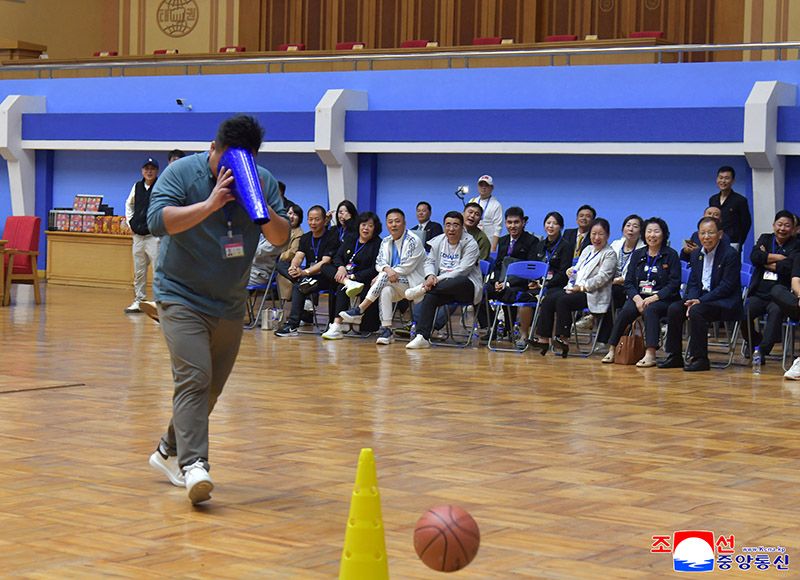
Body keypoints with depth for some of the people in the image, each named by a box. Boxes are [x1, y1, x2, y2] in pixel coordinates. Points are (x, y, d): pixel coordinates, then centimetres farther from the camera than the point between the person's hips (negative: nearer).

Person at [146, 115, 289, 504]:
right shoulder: (183, 172, -10)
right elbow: (157, 221, -23)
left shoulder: (263, 181, 1)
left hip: (230, 304, 5)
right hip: (182, 297, -5)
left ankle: (169, 452, 30)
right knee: (194, 379, -21)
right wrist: (211, 203, -29)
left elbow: (281, 237, -2)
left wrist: (260, 206, -21)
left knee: (210, 388, 12)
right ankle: (193, 465, -28)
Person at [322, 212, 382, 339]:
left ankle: (337, 326, -34)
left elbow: (374, 270, -11)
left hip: (363, 280, -5)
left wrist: (354, 276, -19)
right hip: (345, 277, 5)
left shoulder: (377, 244, -3)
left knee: (342, 289, -33)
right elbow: (337, 257, 10)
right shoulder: (350, 239, 16)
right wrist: (341, 267, -14)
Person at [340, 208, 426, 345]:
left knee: (385, 277, -30)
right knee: (385, 290, -31)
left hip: (412, 284, -5)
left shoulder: (413, 241, -7)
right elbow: (379, 262, 4)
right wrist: (387, 269, -21)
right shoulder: (386, 242, 14)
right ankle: (386, 329, -35)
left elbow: (406, 268, -13)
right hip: (393, 285, 5)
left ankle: (359, 309, -32)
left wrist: (382, 275, -16)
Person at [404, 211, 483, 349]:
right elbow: (429, 261, 13)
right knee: (429, 296, -28)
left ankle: (422, 288, -24)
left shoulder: (470, 243, -8)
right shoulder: (438, 241, 10)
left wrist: (438, 279, -24)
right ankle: (422, 337, -30)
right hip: (444, 288, 4)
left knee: (460, 281, -40)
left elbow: (462, 270, -17)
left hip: (467, 287, -4)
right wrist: (430, 275, -12)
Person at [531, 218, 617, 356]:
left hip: (593, 294, -7)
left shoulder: (610, 254, 0)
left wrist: (581, 287, -19)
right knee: (549, 298, -18)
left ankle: (563, 338, -25)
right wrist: (572, 271, 0)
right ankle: (543, 338, -22)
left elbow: (602, 278, -12)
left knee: (563, 299, -30)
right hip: (576, 289, 7)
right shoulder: (587, 250, 24)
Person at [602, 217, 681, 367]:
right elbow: (628, 282, 9)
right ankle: (612, 350, -27)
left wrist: (654, 297, -18)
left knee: (650, 310, -36)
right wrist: (637, 298, -11)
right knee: (625, 311, -27)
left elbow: (674, 284, -5)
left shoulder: (671, 255, 3)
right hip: (639, 297, 3)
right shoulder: (637, 254, 15)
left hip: (662, 299, -3)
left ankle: (651, 354, -42)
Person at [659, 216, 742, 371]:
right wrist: (692, 300, -10)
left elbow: (726, 287, -16)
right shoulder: (696, 254, 12)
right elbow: (693, 283, 12)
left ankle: (699, 358, -25)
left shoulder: (730, 254, -11)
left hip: (725, 302, -7)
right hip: (700, 298, 7)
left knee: (696, 311, -32)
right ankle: (674, 356, -7)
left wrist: (700, 301, -21)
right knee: (674, 309, -14)